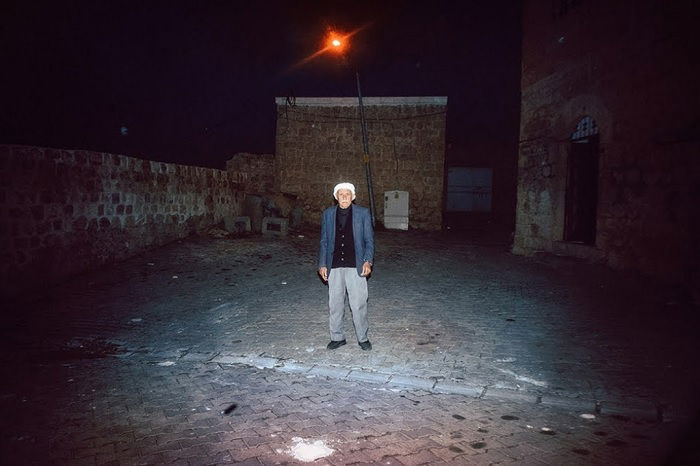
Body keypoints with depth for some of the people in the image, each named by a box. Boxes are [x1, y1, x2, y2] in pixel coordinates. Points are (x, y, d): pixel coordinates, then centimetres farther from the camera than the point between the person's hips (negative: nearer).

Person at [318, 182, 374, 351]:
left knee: (358, 304, 1)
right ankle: (337, 337, 23)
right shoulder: (328, 214, 7)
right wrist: (322, 264, 4)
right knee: (334, 304, 9)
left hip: (356, 267, -2)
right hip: (334, 267, 2)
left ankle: (362, 337, 18)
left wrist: (368, 261, -11)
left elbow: (369, 240, 1)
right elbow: (324, 241, 11)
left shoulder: (363, 213, 0)